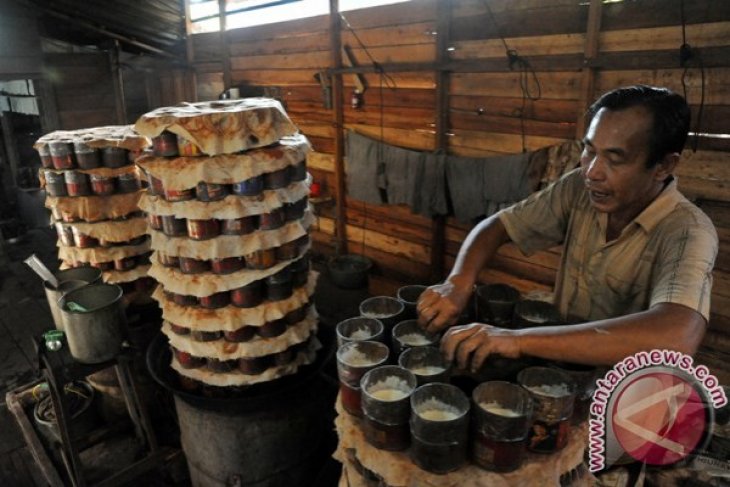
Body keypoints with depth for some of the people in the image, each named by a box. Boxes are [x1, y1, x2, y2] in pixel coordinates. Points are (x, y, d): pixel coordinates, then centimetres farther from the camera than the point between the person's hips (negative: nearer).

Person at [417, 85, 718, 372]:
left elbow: (678, 337, -40)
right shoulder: (579, 189, -9)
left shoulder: (688, 233, -23)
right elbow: (496, 226, -2)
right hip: (563, 364, 4)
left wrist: (521, 340, -44)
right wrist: (458, 284, -22)